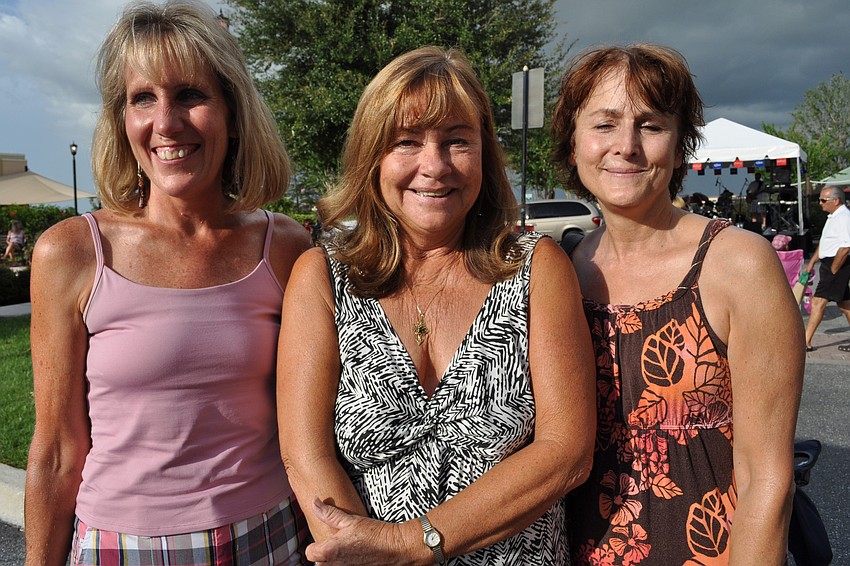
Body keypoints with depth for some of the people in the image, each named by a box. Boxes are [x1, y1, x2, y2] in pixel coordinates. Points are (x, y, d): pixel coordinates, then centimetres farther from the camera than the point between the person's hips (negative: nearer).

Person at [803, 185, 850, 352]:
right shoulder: (833, 217, 16)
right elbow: (823, 243, 23)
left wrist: (833, 271, -19)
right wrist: (811, 263, 18)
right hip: (829, 264, 11)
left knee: (818, 303, -10)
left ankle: (805, 342, -7)